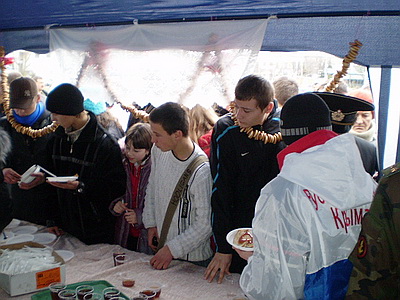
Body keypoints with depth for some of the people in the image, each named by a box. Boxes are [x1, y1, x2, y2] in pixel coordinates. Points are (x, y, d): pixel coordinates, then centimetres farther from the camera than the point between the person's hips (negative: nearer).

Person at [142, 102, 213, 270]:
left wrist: (172, 249, -16)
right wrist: (151, 223, 8)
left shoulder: (201, 171, -28)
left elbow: (205, 224, -21)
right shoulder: (158, 150, -8)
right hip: (160, 246, 6)